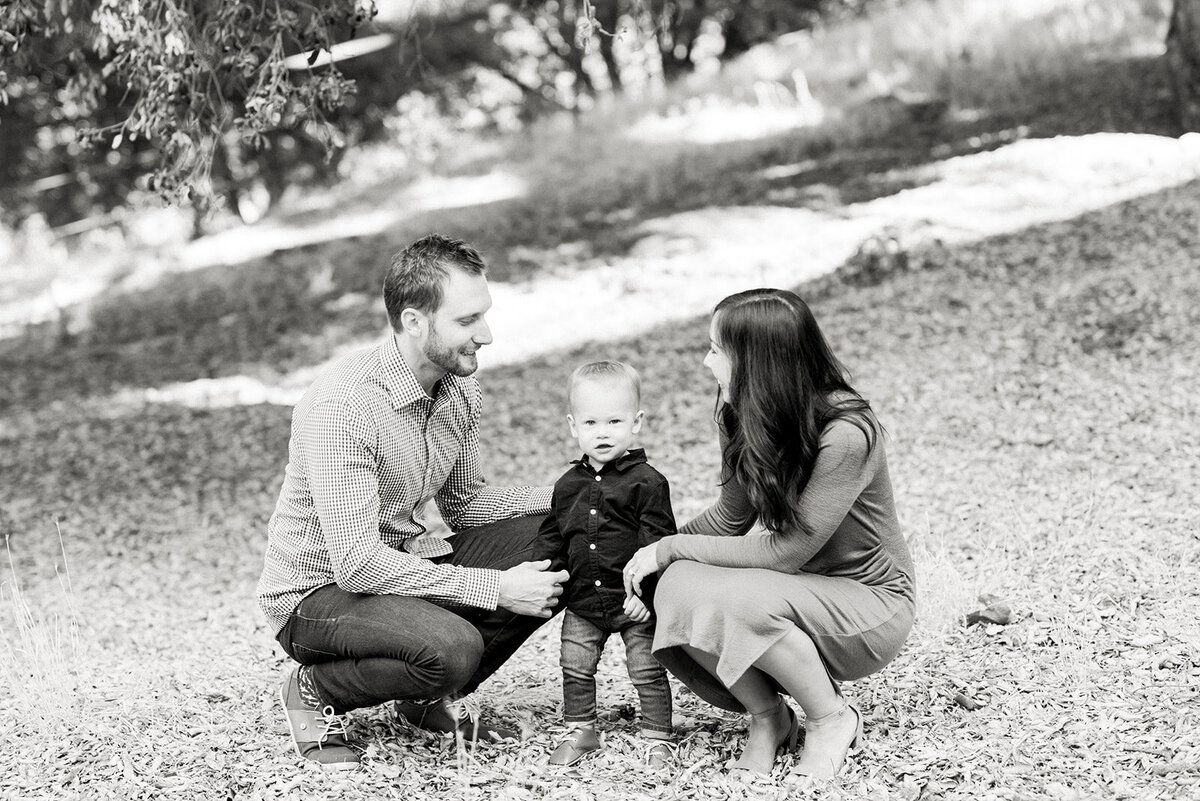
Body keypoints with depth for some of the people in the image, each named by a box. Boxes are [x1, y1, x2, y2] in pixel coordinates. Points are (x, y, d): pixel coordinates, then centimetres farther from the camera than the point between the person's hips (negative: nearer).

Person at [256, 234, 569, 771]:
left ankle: (432, 697, 7)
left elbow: (462, 502, 13)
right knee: (453, 646, -34)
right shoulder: (340, 406, -28)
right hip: (321, 591, -8)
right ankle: (314, 694, -4)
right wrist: (494, 589, -29)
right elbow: (357, 564, -31)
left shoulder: (460, 389, -1)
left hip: (408, 563, 8)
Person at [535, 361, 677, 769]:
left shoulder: (646, 482, -11)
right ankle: (579, 731, 28)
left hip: (634, 603, -5)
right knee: (575, 669, 12)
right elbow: (552, 539, 16)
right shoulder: (568, 485, 6)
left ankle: (658, 738, 14)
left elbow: (658, 542, -14)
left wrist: (645, 591, -20)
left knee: (647, 671, 3)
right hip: (582, 602, 5)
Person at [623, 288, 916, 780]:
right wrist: (649, 555, -5)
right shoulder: (751, 421, -4)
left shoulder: (846, 435, -27)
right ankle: (766, 717, 0)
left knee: (739, 601, -34)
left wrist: (671, 549, -19)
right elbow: (729, 519, 7)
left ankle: (832, 719, -8)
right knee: (676, 588, -21)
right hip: (804, 592, 7)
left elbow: (785, 551, -25)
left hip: (871, 602, -6)